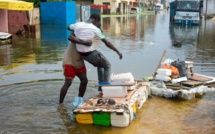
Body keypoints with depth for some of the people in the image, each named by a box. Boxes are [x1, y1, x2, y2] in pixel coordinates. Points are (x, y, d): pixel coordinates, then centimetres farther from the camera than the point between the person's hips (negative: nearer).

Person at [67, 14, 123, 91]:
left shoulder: (77, 25, 0)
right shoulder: (95, 29, -12)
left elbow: (69, 27, 23)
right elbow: (107, 43, -10)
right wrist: (117, 51, -1)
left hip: (81, 54, 7)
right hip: (91, 53, -7)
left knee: (100, 65, 29)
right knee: (107, 65, 16)